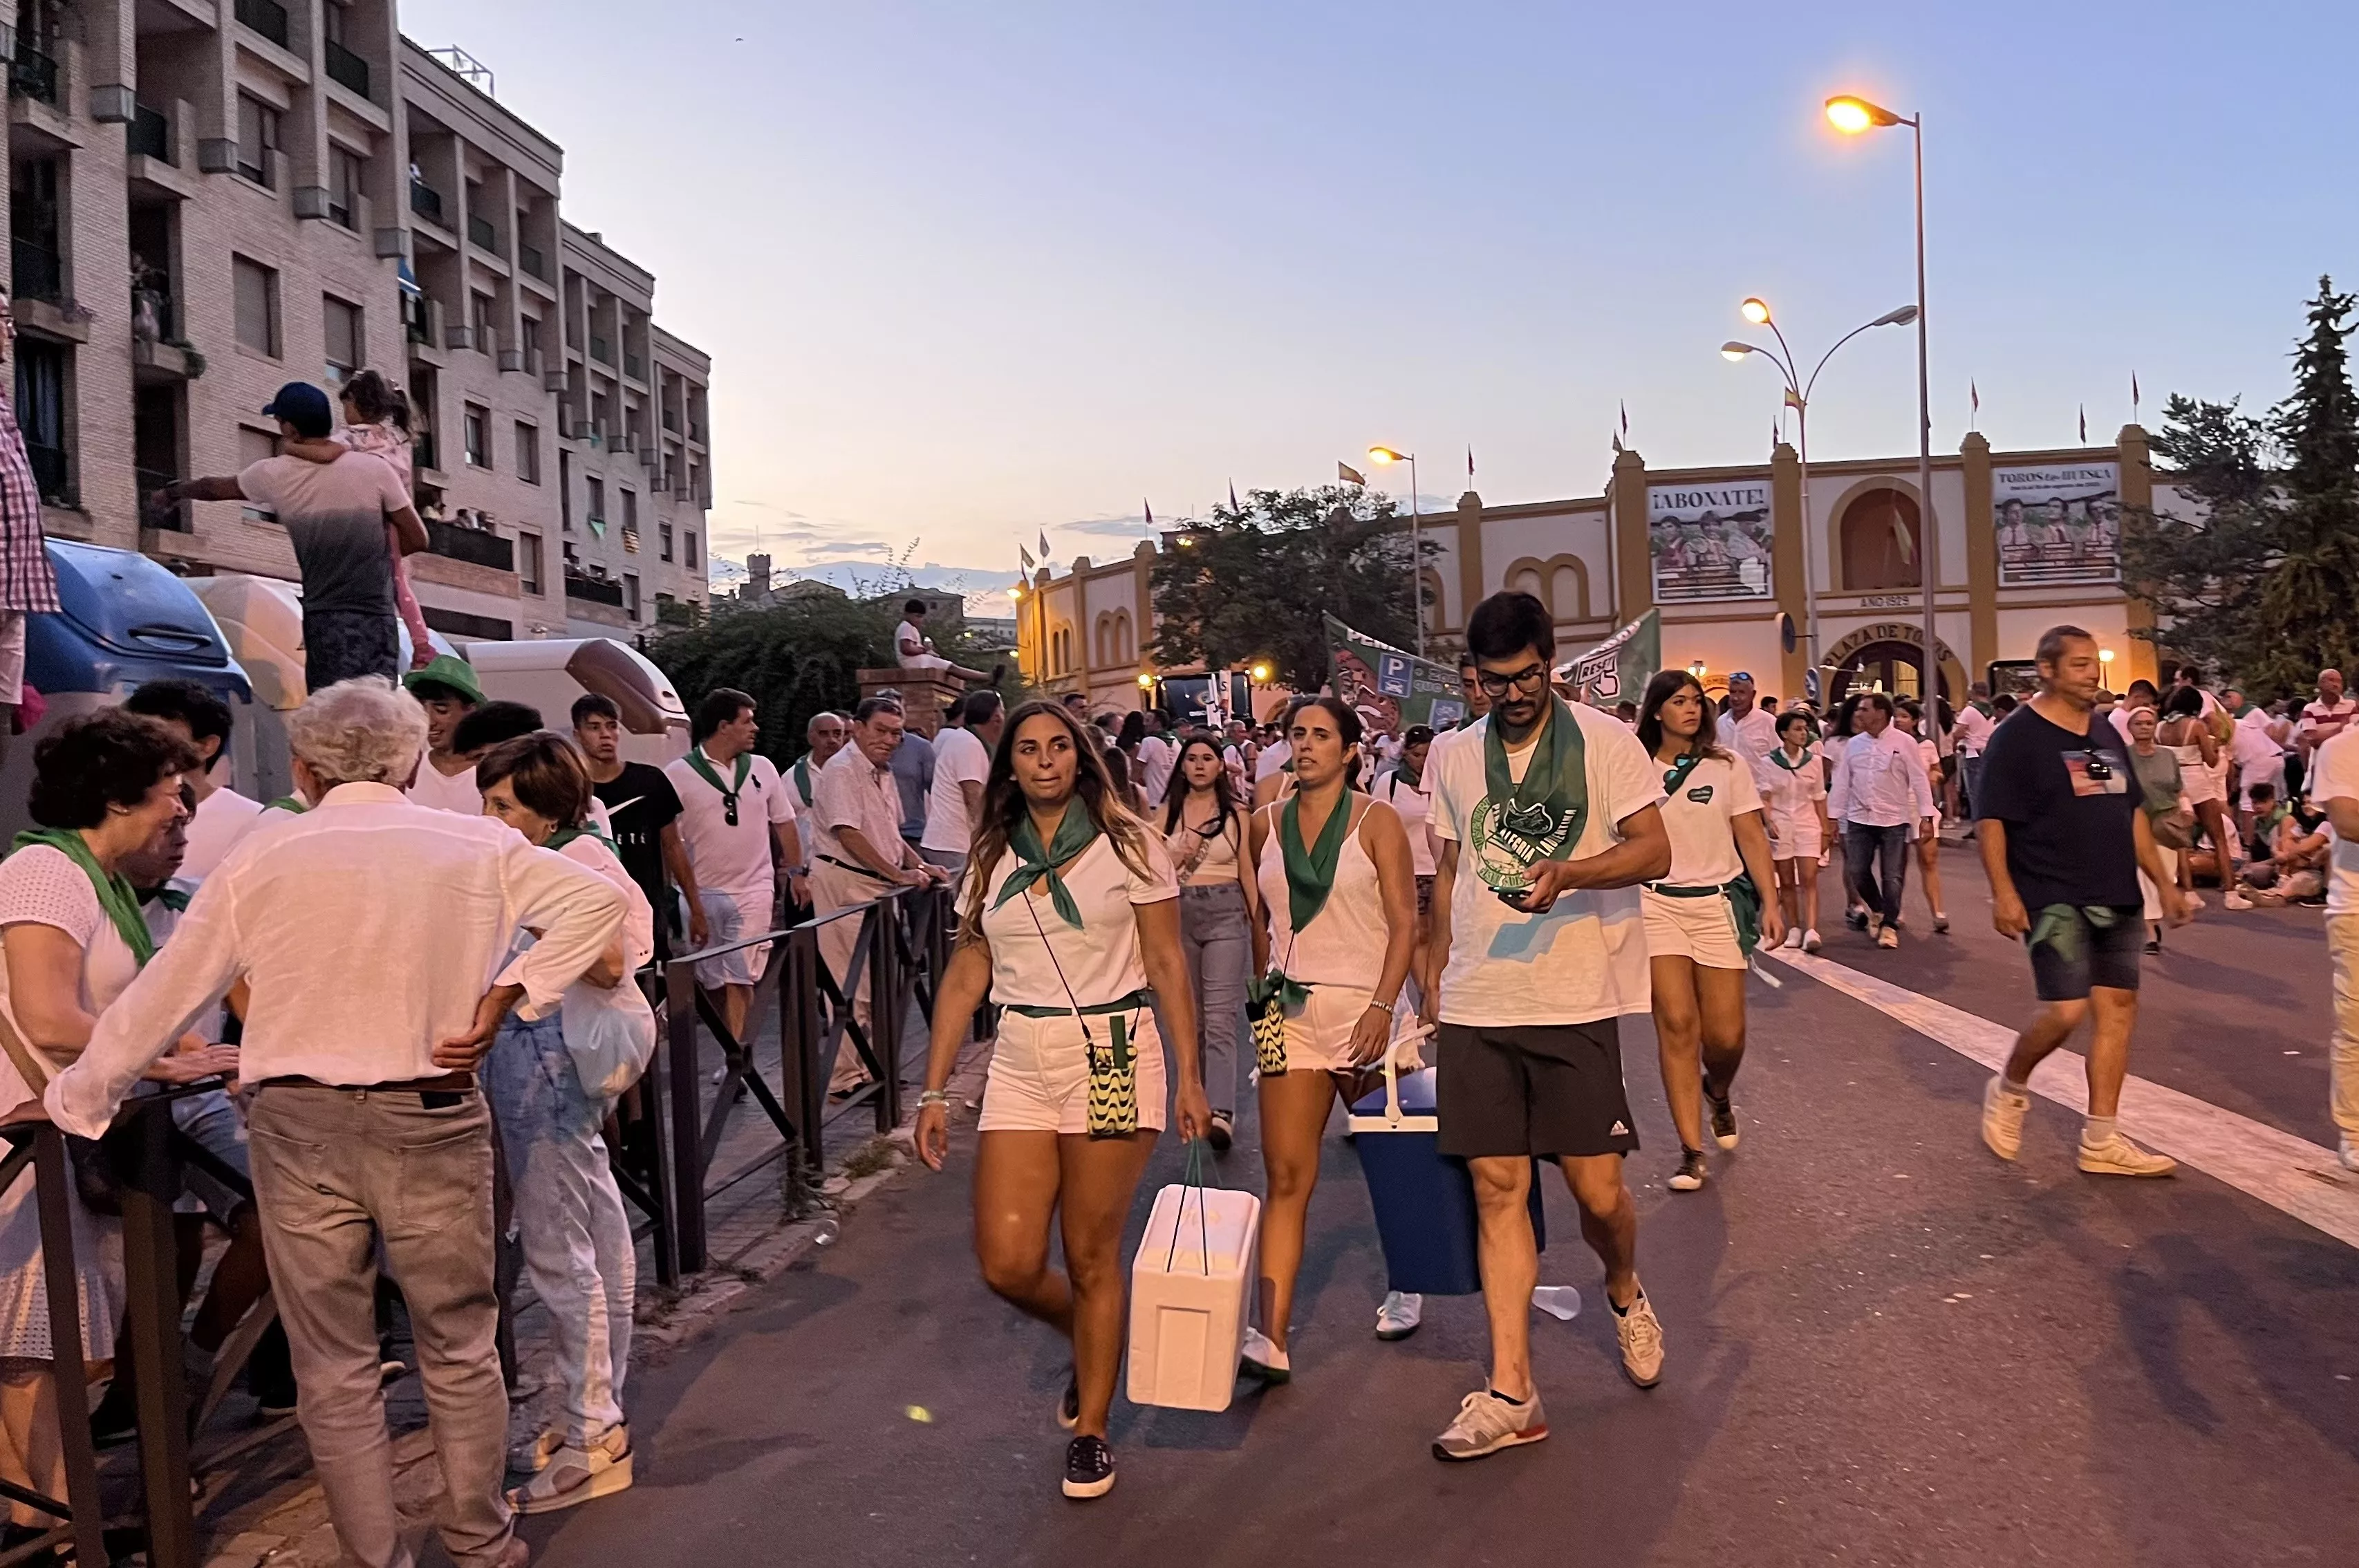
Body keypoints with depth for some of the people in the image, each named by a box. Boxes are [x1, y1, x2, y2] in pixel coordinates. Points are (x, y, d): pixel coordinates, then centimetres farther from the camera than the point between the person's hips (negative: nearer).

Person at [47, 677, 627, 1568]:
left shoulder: (259, 860, 1)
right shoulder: (475, 847, 1)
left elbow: (160, 998, 7)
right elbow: (598, 900, -7)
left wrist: (78, 1101, 20)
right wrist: (505, 1000, -6)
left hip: (300, 1126, 0)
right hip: (432, 1122, 0)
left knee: (334, 1368, 12)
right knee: (460, 1349, 14)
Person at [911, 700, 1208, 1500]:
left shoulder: (1126, 844, -1)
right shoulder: (992, 858, 9)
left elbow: (1167, 966, -2)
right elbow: (964, 977, 9)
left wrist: (1189, 1077, -6)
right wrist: (934, 1089, 5)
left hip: (1111, 1057, -3)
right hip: (1020, 1061, 3)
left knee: (1091, 1259, 2)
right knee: (1007, 1263, -3)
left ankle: (1091, 1431, 22)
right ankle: (1092, 1342, 31)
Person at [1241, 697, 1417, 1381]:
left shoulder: (1376, 821, -3)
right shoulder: (1266, 824, 7)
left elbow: (1404, 924, -7)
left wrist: (1381, 1007, -17)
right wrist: (1264, 994, 10)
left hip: (1363, 1006, -2)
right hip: (1290, 1012, 2)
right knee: (1286, 1176, -6)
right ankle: (1272, 1338, -10)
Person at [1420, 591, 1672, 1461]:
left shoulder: (1605, 741, 0)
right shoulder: (1453, 756, 12)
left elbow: (1654, 849, -6)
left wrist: (1565, 873, -22)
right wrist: (1435, 969, 17)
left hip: (1574, 999, -3)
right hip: (1476, 1004, 3)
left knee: (1598, 1191, -1)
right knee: (1498, 1189, 1)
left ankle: (1624, 1291, 34)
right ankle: (1510, 1394, 7)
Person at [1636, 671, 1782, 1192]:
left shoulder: (1727, 766, 4)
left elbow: (1752, 838, 4)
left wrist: (1769, 903, -4)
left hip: (1719, 902, 1)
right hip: (1657, 904, -1)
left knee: (1726, 1034, -2)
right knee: (1677, 1025, -9)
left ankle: (1718, 1092, 34)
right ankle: (1691, 1149, -1)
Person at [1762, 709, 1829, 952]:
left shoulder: (1813, 761, 4)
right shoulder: (1770, 762, -2)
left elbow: (1819, 798, 9)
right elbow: (1765, 796, -2)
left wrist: (1825, 830, 9)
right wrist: (1769, 821, -18)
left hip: (1807, 824, 1)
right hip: (1780, 825, -1)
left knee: (1809, 880, -9)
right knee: (1787, 882, 5)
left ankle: (1811, 931, -16)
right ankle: (1794, 930, 13)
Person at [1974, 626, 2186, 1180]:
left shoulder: (2105, 732, 13)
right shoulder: (2016, 737, -9)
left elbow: (2133, 813, 20)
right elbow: (1991, 820, -13)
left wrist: (2162, 880, 16)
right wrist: (2003, 892, -22)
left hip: (2114, 896, 8)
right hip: (2053, 899, -7)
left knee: (2118, 1007, 5)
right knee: (2067, 1010, -15)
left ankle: (2100, 1142, 12)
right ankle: (2009, 1089, 13)